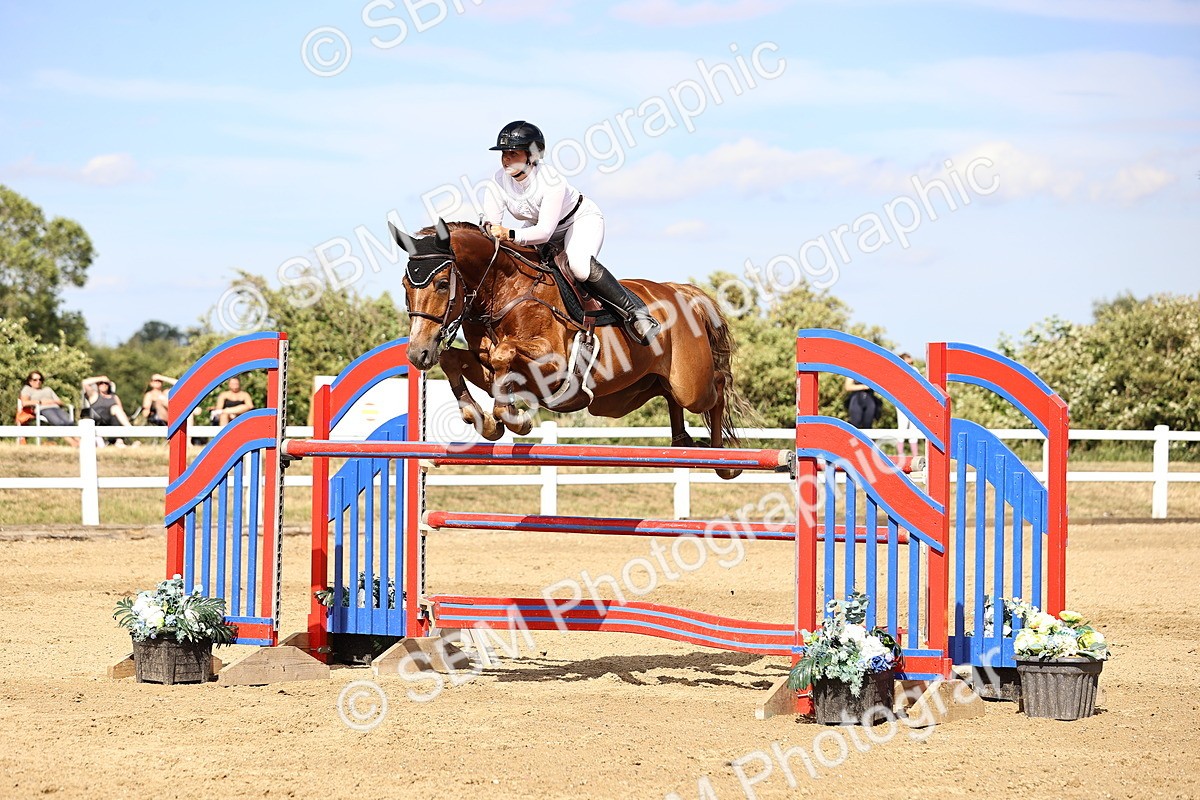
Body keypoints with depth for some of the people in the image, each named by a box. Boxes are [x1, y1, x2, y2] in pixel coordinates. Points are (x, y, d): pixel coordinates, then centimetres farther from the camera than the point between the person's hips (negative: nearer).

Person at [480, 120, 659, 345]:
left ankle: (635, 311, -25)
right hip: (539, 225, 7)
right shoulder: (499, 181, -20)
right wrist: (491, 230, -47)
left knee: (579, 265, -35)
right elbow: (491, 221, -21)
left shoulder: (550, 180, -36)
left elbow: (545, 231, -40)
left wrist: (511, 235, -56)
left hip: (582, 218, -7)